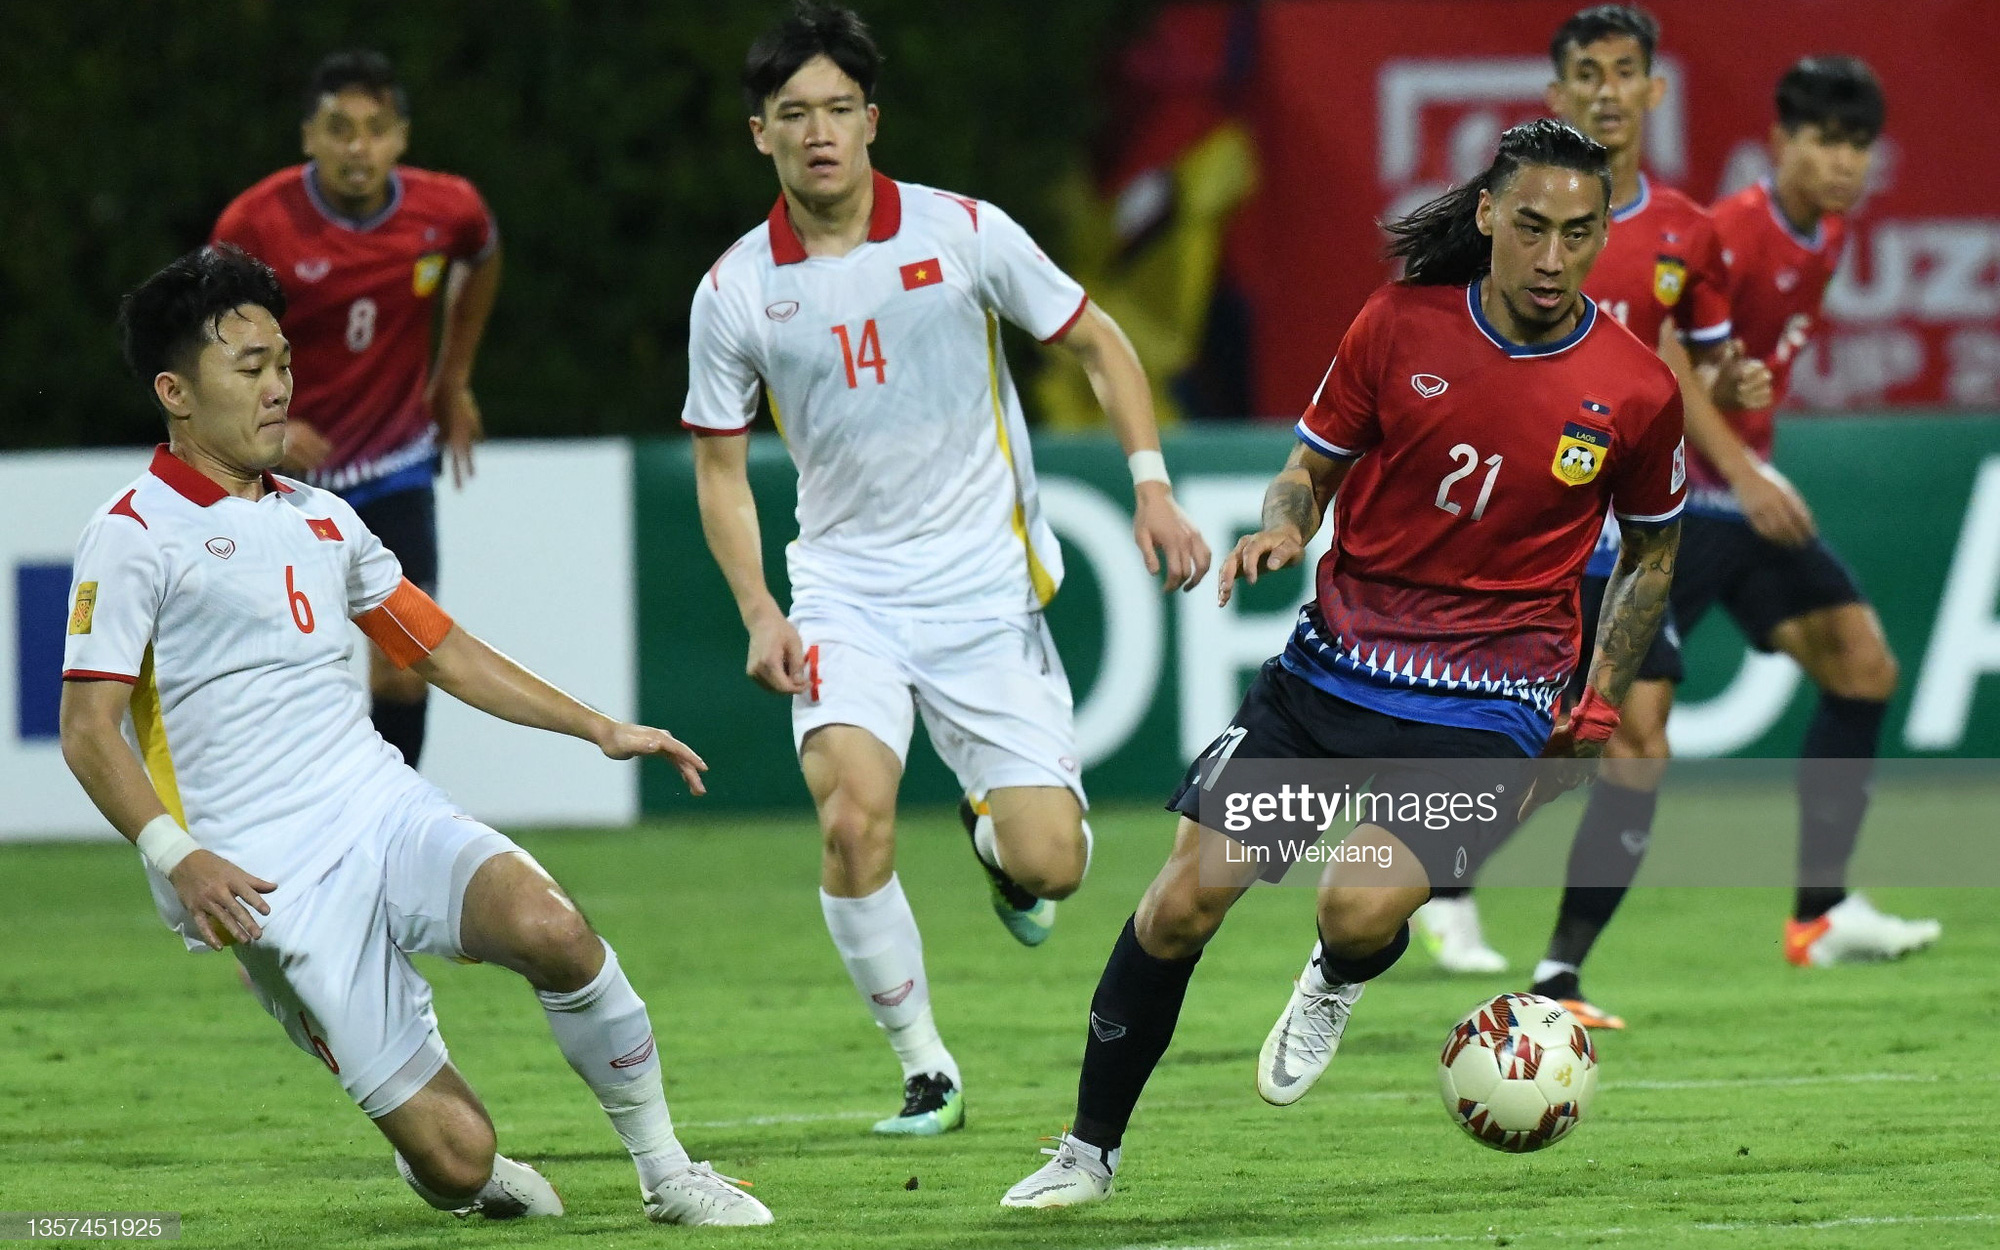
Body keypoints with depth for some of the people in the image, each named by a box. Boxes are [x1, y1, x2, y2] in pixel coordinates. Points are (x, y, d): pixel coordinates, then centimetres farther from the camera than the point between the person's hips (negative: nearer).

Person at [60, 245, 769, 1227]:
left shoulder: (324, 520, 17)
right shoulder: (133, 537, -4)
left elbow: (444, 652, 26)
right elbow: (89, 731, -9)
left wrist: (601, 730, 20)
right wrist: (173, 856, -23)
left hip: (388, 810, 5)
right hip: (269, 880, -5)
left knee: (550, 928, -28)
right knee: (457, 1157, -14)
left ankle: (666, 1172, -9)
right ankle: (436, 1167, 25)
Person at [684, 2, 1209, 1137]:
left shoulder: (963, 232, -5)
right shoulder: (736, 291, -1)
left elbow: (1099, 343, 6)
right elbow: (721, 467, 9)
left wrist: (1152, 488, -5)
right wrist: (760, 615, -4)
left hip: (985, 581, 0)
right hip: (845, 588, 1)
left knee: (1049, 867, -10)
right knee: (853, 811, -25)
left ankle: (995, 832, 30)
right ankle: (926, 1071, -7)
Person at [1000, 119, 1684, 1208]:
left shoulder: (1635, 391, -4)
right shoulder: (1399, 326, -3)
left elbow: (1651, 546, 13)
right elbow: (1313, 467, 10)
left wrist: (1599, 708, 9)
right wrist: (1279, 530, -12)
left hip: (1482, 708, -2)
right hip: (1332, 662, 2)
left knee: (1361, 906, -25)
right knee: (1185, 899, -6)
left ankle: (1339, 980, 15)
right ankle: (1091, 1147, 13)